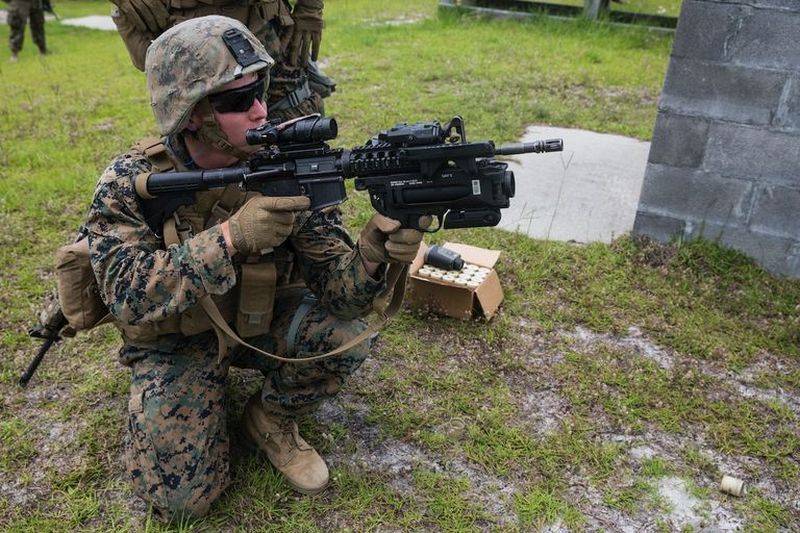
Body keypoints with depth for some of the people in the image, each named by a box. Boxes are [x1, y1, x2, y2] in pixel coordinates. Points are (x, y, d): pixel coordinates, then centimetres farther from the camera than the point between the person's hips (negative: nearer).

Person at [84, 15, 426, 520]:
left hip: (261, 318, 2)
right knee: (183, 495, -13)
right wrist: (231, 237, -45)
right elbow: (129, 296, -32)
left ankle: (270, 418, 3)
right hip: (176, 339, -1)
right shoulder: (129, 182, -20)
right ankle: (159, 405, 19)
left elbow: (337, 289, -21)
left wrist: (374, 251, -44)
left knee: (344, 333, -27)